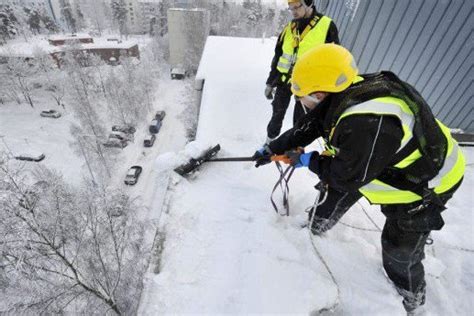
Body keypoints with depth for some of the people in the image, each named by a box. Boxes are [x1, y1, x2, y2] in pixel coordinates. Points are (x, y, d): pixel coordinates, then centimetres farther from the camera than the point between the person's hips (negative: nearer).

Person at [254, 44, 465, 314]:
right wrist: (272, 149, 0)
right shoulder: (342, 94, -15)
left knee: (400, 253, 7)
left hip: (423, 183, -7)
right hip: (390, 162, 8)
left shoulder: (366, 124, -42)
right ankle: (320, 223, 41)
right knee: (337, 188, 15)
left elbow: (347, 177, -29)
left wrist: (309, 161, -15)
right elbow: (305, 129, -4)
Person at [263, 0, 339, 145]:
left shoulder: (327, 26, -5)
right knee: (277, 115, 11)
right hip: (284, 81, 4)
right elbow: (277, 56, 12)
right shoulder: (289, 28, 7)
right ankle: (270, 143, 29)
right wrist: (270, 83, 11)